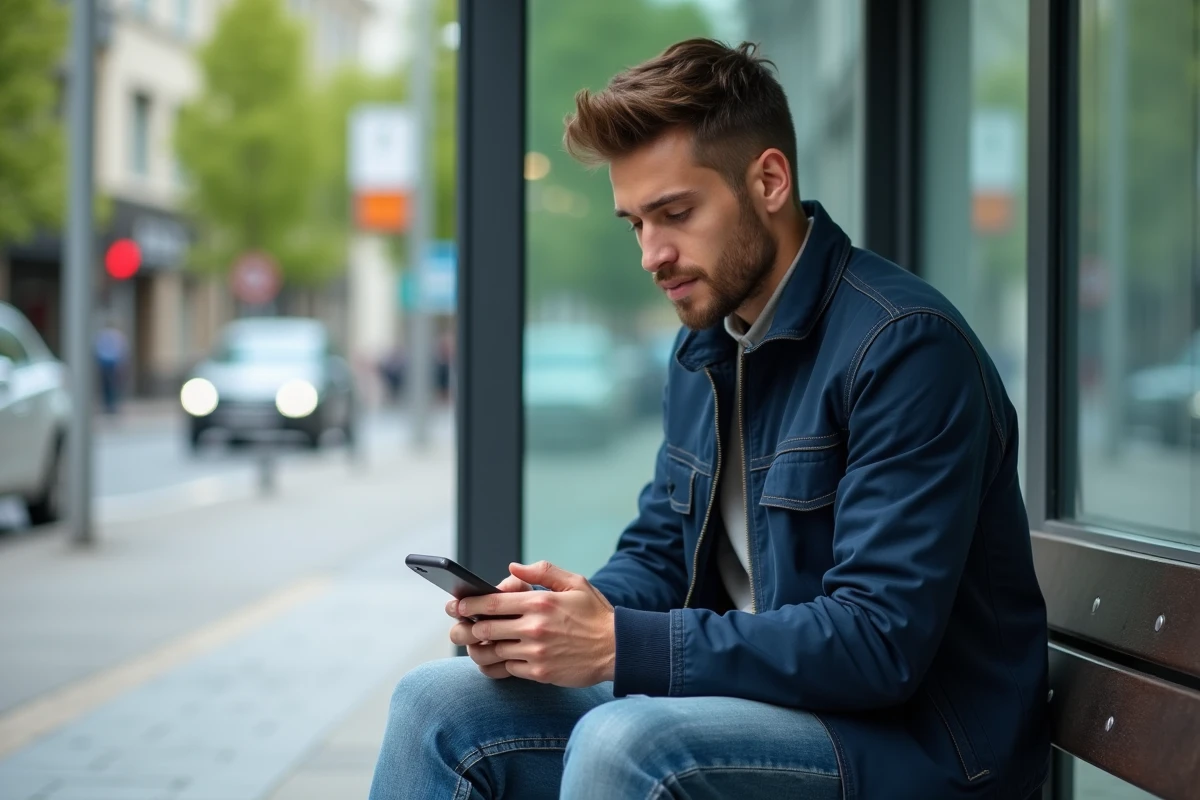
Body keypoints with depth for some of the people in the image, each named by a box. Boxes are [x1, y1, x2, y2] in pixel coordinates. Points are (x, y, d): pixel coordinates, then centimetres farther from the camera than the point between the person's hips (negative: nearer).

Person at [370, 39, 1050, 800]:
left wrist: (621, 646, -26)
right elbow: (659, 552, 16)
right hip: (756, 700, 8)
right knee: (437, 706, -4)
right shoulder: (707, 344, 10)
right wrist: (551, 620, -8)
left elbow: (882, 643, -24)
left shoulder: (904, 344, -18)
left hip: (912, 736, -8)